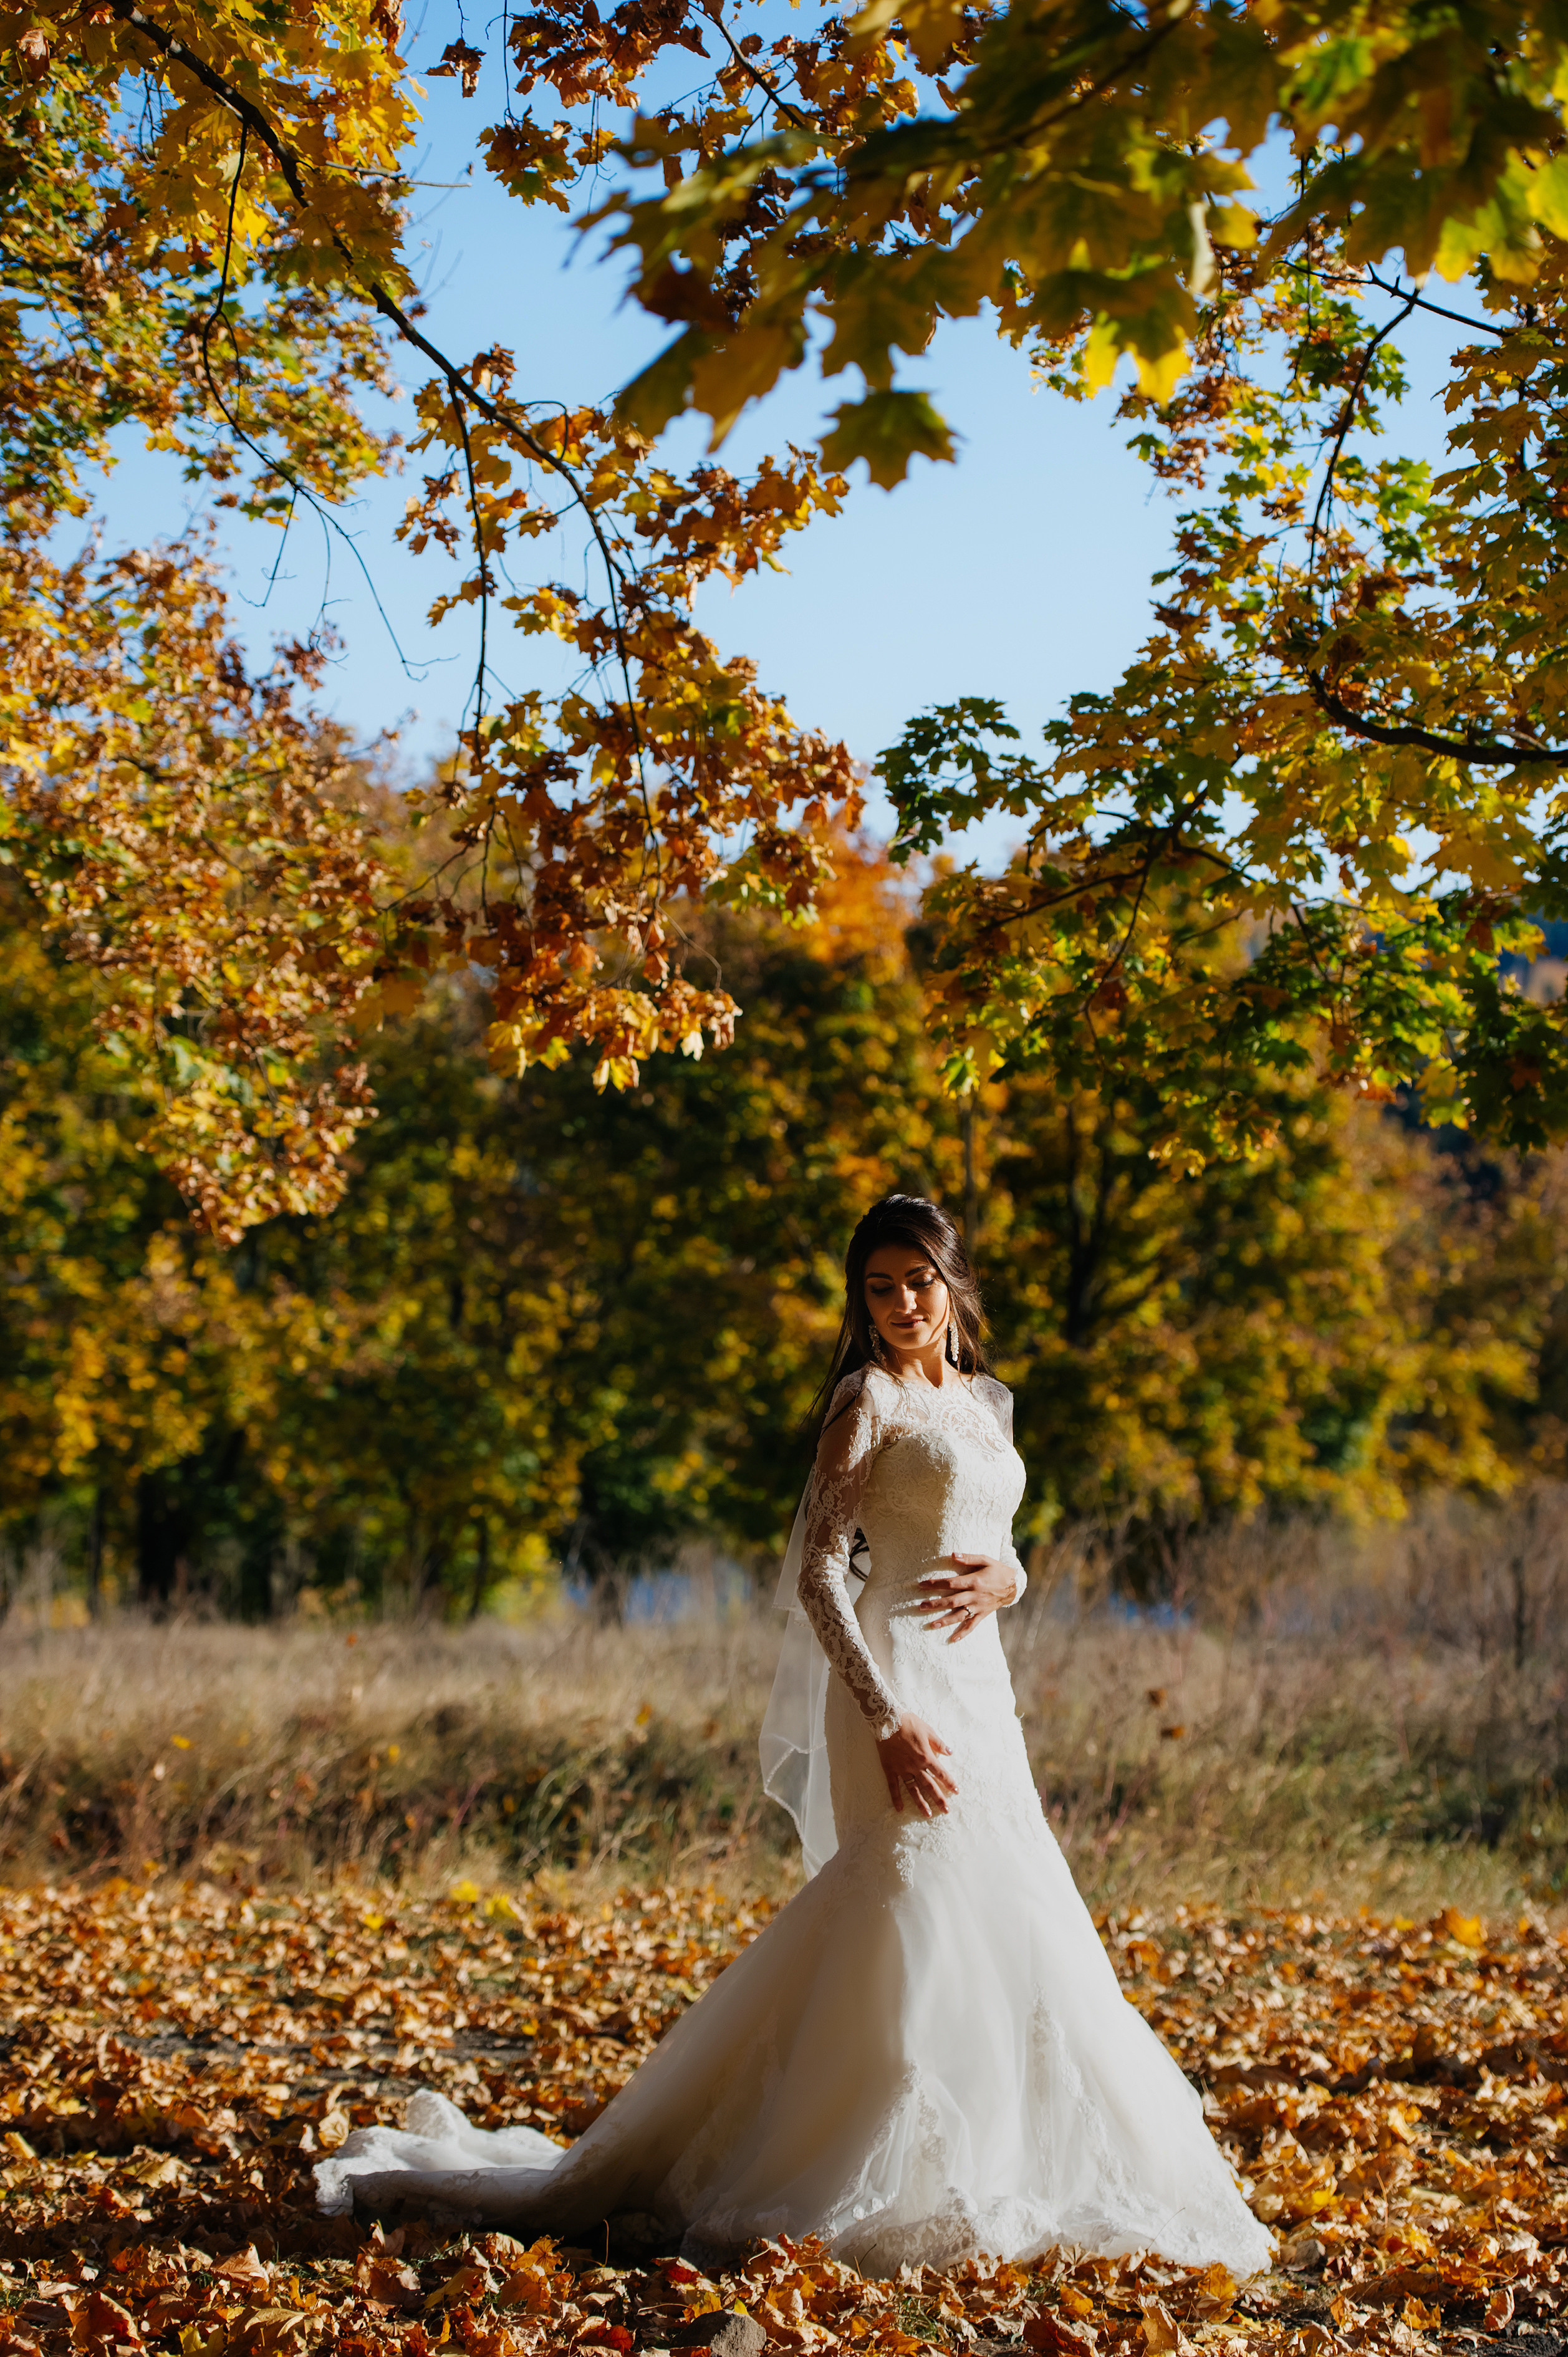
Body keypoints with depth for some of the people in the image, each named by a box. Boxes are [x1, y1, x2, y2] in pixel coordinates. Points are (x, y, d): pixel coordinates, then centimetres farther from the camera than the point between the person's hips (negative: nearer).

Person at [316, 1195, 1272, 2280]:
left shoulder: (989, 1401, 15)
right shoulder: (870, 1397, -8)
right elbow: (817, 1570, -14)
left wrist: (1004, 1579, -2)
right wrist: (887, 1718, -21)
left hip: (980, 1684, 8)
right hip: (897, 1686, -8)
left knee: (1001, 1927, 10)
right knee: (913, 1915, -9)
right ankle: (888, 2188, 1)